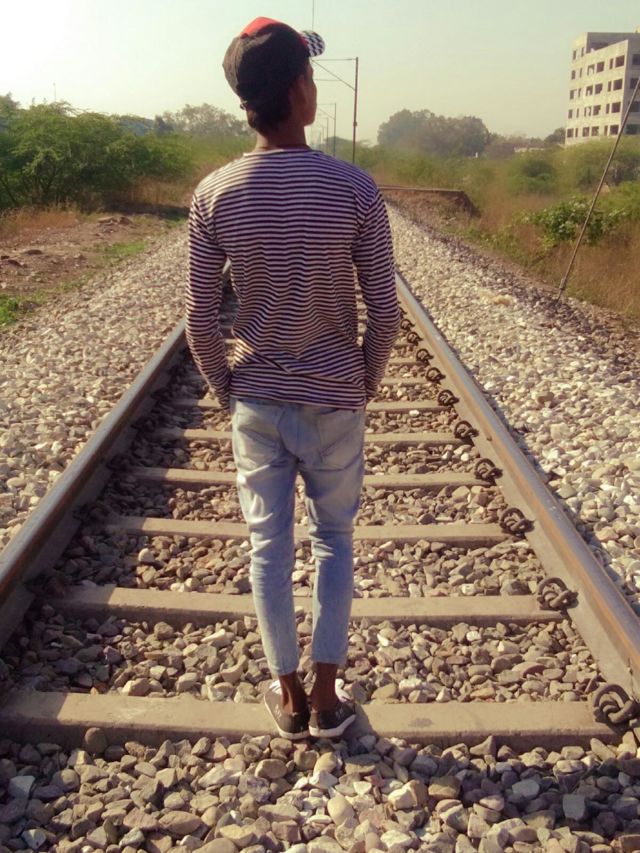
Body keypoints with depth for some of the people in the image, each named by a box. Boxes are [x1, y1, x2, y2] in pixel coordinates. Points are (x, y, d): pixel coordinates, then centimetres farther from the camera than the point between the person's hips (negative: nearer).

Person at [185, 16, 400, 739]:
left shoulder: (215, 194, -7)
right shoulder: (354, 189, -12)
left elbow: (200, 319, -5)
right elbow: (384, 313, -9)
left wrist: (225, 390, 10)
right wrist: (366, 383, 7)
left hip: (256, 404, 1)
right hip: (335, 404, -1)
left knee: (269, 548, 14)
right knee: (333, 542, 16)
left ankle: (289, 696, 27)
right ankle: (327, 698, 24)